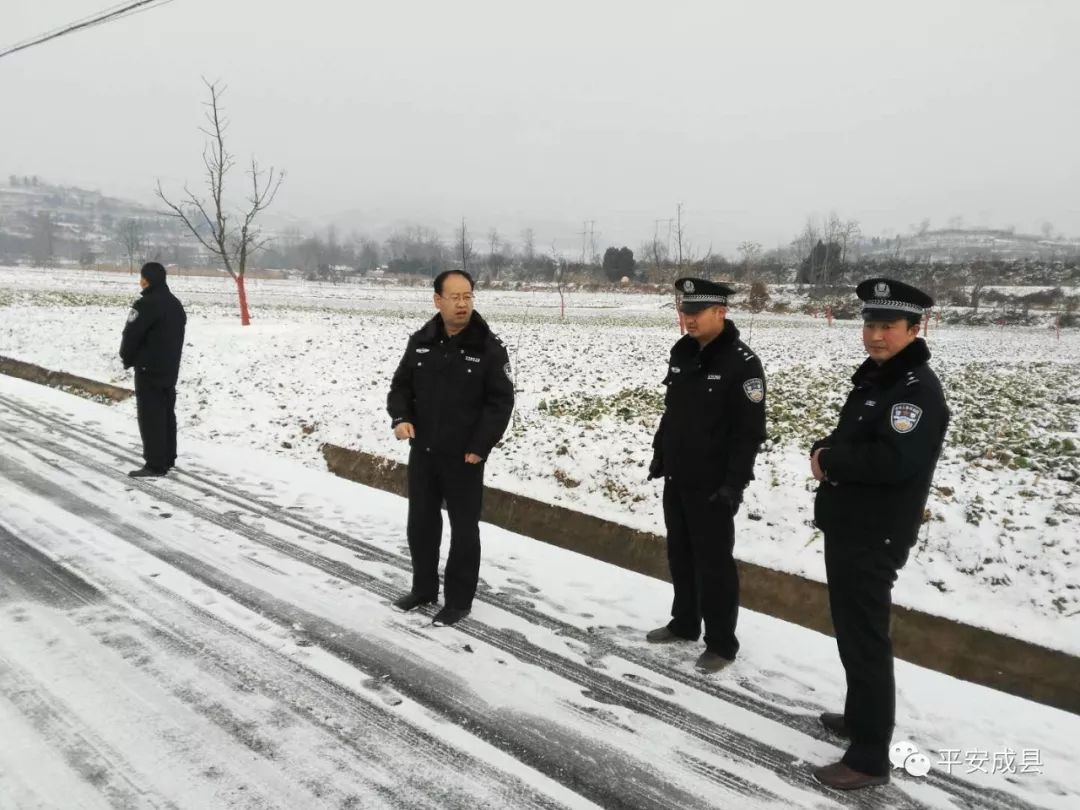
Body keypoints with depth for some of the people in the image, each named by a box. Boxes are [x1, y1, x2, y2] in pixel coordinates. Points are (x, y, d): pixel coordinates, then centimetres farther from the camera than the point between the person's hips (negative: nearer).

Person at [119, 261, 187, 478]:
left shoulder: (146, 304, -18)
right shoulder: (175, 303, 12)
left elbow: (131, 335, -15)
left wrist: (127, 358, 2)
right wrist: (169, 359, 16)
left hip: (149, 369, -9)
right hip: (170, 369, 9)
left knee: (150, 417, -5)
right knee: (167, 414, 15)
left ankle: (155, 465, -5)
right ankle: (168, 459, 23)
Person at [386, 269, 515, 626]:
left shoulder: (489, 347, -11)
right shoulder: (421, 341, 2)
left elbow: (501, 402, -11)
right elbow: (401, 385, 11)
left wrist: (479, 446, -15)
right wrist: (400, 417, -8)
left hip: (464, 457, -5)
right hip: (422, 452, 5)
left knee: (463, 528, 6)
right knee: (421, 522, 16)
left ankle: (459, 600, 20)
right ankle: (424, 587, 35)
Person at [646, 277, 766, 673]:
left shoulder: (742, 363, -17)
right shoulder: (681, 352, 6)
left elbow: (750, 430, -18)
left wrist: (735, 482, -21)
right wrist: (659, 456, 16)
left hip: (713, 485, -7)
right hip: (676, 478, 8)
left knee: (713, 562, 3)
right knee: (679, 555, 18)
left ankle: (721, 643, 17)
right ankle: (684, 623, 35)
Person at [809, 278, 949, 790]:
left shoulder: (919, 388, -19)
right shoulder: (874, 375, 12)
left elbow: (892, 461, -31)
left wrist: (828, 460, -17)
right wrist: (825, 452, -6)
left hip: (875, 539, -10)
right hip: (847, 529, 10)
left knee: (865, 641, -1)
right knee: (851, 631, 21)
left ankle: (870, 758, 11)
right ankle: (860, 716, 39)